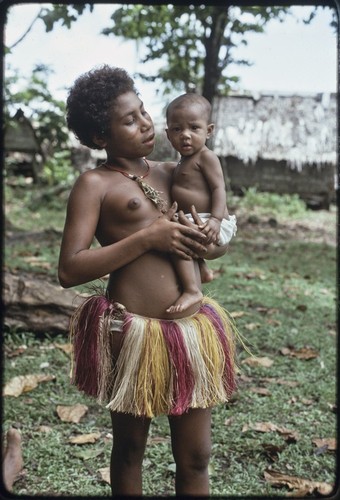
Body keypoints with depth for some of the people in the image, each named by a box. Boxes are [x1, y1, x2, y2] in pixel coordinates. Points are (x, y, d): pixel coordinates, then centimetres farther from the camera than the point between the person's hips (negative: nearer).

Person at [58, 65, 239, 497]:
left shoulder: (172, 173, 11)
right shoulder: (95, 184, -4)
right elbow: (69, 270, -14)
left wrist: (205, 241, -5)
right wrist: (146, 238, -18)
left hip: (192, 329, 5)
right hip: (132, 333, -4)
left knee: (195, 457, 12)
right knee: (129, 448, 16)